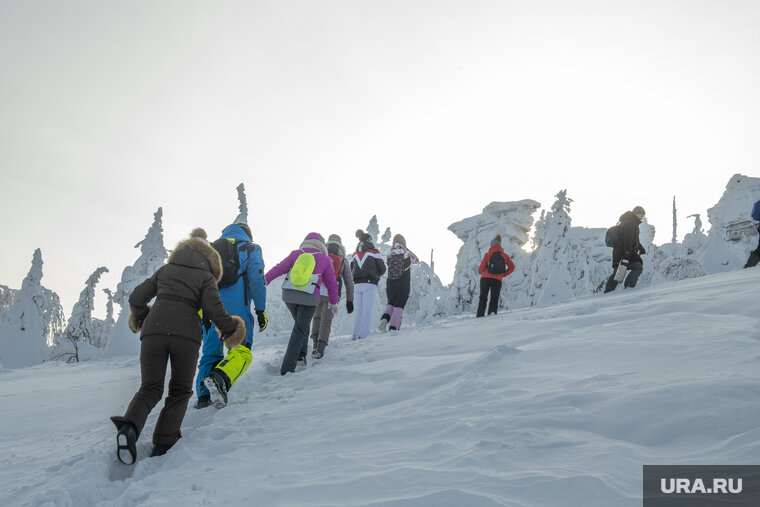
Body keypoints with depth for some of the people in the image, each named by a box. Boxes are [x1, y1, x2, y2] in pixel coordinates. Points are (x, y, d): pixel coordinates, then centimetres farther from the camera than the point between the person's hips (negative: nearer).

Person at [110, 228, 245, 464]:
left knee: (150, 389, 10)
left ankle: (129, 426, -19)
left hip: (153, 331, 2)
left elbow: (136, 297, 20)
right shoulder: (206, 276, 11)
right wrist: (230, 327, 15)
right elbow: (213, 308, -3)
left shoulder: (165, 269, 20)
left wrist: (140, 317, 40)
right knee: (180, 391, 15)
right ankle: (163, 444, 3)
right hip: (186, 335, -2)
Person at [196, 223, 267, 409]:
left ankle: (203, 395, 3)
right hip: (235, 308, -4)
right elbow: (257, 280, -1)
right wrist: (261, 310, 0)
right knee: (241, 352, -4)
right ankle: (220, 378, -31)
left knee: (210, 353, 13)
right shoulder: (250, 249, 12)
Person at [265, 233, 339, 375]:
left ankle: (301, 355, 19)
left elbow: (278, 269, 5)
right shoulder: (325, 260, 6)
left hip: (289, 295, 3)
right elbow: (332, 283, 11)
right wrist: (333, 302, 23)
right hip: (309, 298, -3)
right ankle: (287, 367, -2)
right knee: (299, 330, 4)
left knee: (301, 323, 26)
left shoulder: (296, 254, 10)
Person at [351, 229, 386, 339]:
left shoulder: (355, 254, 14)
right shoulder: (374, 252, 1)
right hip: (369, 284, -4)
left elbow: (351, 271, 16)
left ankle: (355, 334, 8)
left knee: (359, 311, 12)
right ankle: (364, 335, -9)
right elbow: (382, 269, 4)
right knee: (367, 311, -3)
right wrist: (376, 275, 23)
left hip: (357, 285, 4)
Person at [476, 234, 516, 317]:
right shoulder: (505, 255, 8)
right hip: (498, 280, 1)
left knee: (483, 298, 9)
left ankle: (480, 315, 3)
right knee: (494, 300, 7)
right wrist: (503, 274, 10)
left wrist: (479, 270, 22)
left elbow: (481, 269, 0)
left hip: (485, 278, -1)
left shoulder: (488, 254, 1)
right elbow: (512, 267, 4)